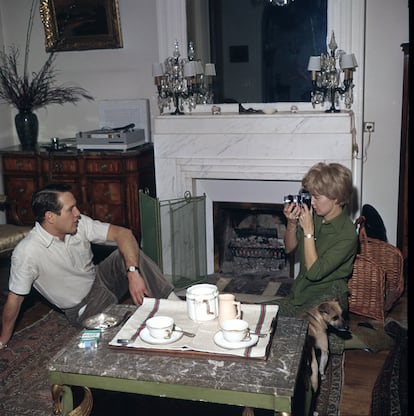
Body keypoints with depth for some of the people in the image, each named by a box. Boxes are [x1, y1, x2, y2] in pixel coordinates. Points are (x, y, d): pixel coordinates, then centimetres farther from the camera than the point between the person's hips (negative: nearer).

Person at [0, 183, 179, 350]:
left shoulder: (79, 224, -14)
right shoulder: (27, 252, -26)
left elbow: (122, 233, -18)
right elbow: (15, 299, -16)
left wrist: (133, 273, -32)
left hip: (100, 278, 4)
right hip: (83, 307, -4)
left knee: (129, 253, -23)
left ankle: (175, 305, -22)